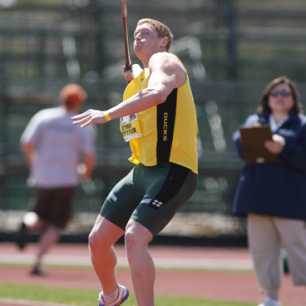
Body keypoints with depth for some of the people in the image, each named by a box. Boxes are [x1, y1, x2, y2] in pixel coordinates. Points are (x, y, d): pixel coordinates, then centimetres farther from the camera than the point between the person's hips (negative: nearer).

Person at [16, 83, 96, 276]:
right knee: (56, 224, 6)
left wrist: (34, 164, 10)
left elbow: (27, 144, -7)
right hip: (66, 180, -2)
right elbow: (89, 157, -10)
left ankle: (29, 223, -14)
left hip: (42, 178, 2)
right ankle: (38, 263, -9)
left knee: (41, 216, 22)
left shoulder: (43, 117, 0)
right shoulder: (83, 126, -4)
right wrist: (87, 173, 12)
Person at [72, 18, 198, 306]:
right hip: (142, 171, 9)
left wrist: (107, 114, -32)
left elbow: (158, 93, -28)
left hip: (172, 171, -9)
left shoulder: (164, 61, -5)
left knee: (134, 237, -25)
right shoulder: (136, 82, 22)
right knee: (98, 239, 9)